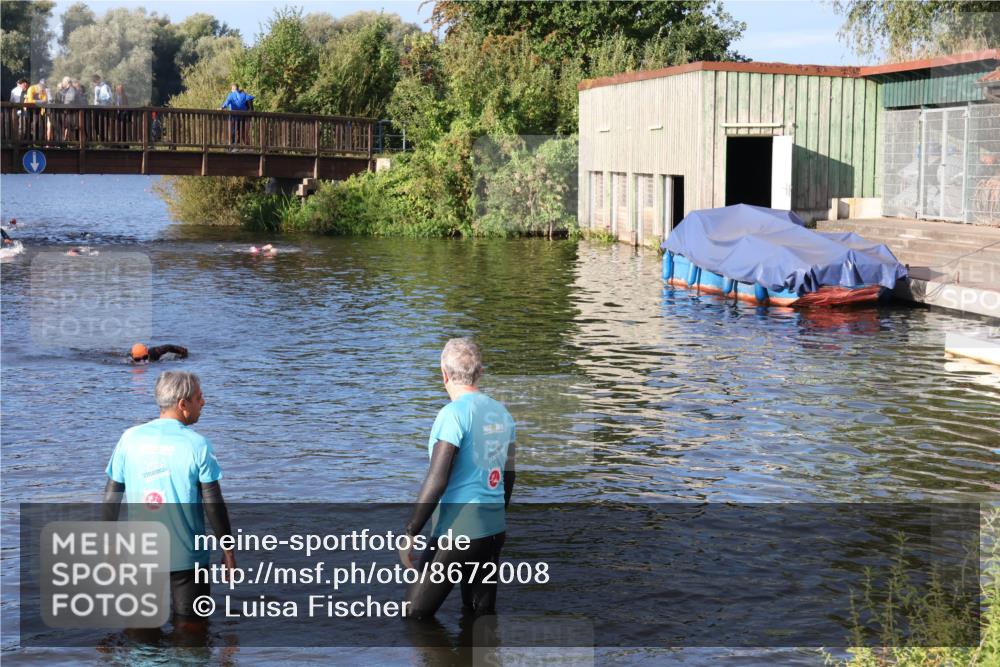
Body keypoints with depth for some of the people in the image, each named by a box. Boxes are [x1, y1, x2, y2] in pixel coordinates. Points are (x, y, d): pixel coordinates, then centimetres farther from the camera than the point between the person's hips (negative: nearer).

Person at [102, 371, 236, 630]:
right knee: (189, 628, 9)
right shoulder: (197, 444, -10)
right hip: (186, 557, -3)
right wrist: (228, 550, 1)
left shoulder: (130, 438, -1)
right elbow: (213, 503, -9)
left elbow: (111, 497, 3)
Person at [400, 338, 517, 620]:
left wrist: (409, 533, -14)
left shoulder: (454, 414, -15)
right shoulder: (501, 412, 9)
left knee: (414, 615, 2)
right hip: (495, 530, 8)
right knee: (482, 615, 16)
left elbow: (436, 480, -19)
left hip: (458, 531, -8)